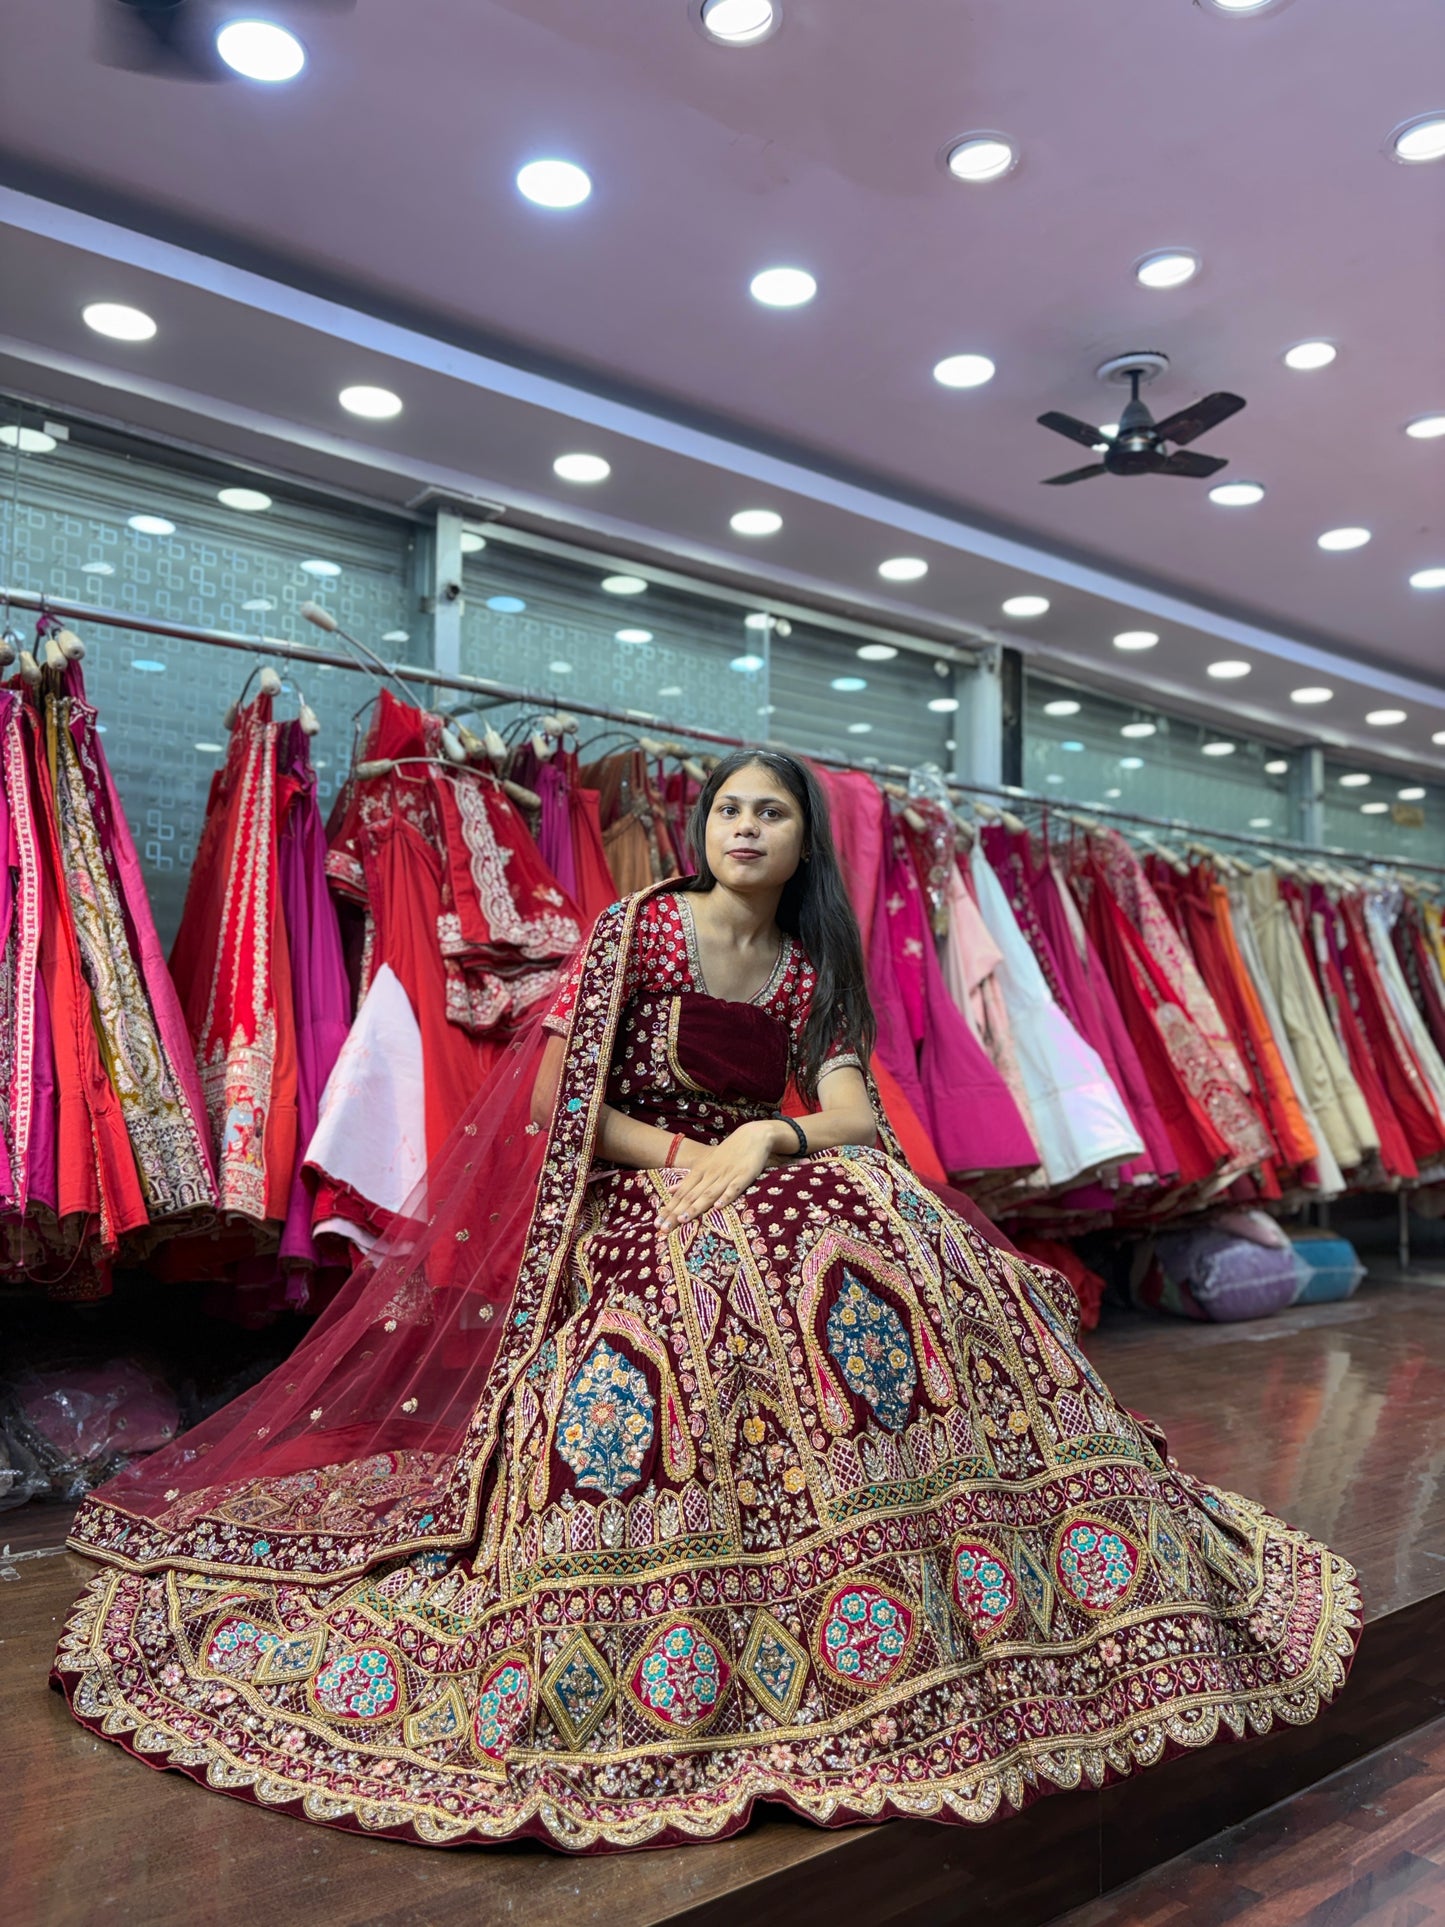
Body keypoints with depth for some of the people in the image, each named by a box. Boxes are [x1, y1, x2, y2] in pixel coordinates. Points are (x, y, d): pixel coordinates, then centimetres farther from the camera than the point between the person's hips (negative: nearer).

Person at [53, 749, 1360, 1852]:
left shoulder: (812, 972, 11)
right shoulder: (639, 928, 0)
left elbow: (855, 1117, -1)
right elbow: (553, 1101, -5)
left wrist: (769, 1138, -21)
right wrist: (680, 1157, -16)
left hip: (764, 1187, 4)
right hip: (636, 1198, -3)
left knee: (897, 1237, -25)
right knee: (737, 1268, -34)